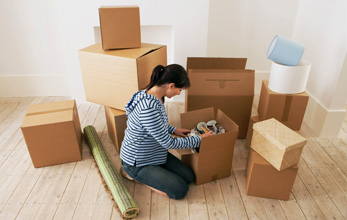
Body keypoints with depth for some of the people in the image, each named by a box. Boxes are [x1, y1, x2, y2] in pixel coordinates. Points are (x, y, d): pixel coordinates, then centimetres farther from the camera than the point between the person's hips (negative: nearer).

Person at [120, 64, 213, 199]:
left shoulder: (155, 97, -4)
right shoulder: (148, 107, -35)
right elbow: (168, 143, -26)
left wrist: (174, 130, 7)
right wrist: (199, 139, -15)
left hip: (154, 153, 9)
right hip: (137, 162, -9)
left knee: (189, 177, 5)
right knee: (180, 190, -9)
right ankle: (132, 174, 2)